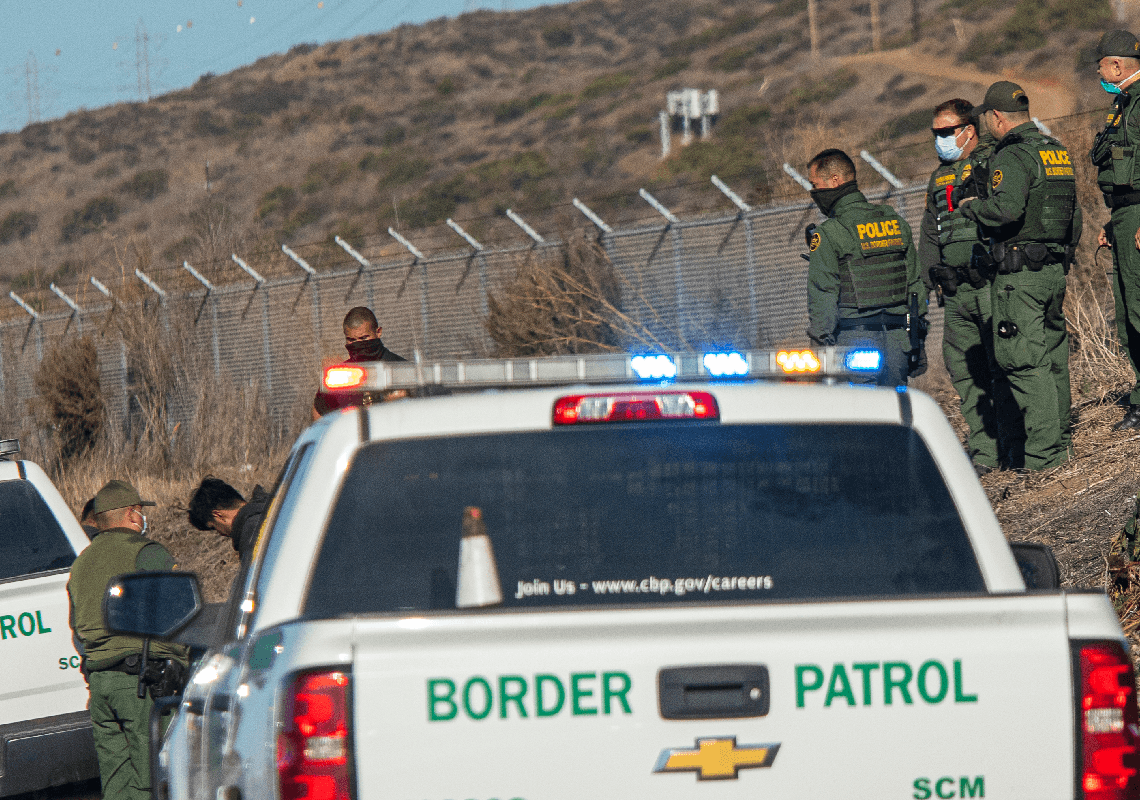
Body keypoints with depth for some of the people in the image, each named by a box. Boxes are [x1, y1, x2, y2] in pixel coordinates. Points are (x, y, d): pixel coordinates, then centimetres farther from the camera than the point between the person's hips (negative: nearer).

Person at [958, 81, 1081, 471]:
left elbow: (1006, 209, -29)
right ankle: (1061, 436, 22)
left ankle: (1044, 453, -11)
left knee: (1023, 360, -7)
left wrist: (971, 206, -10)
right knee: (1052, 355, 16)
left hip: (1019, 273, -9)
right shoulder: (1057, 151, 15)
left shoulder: (1013, 157, -13)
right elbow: (1074, 215, 22)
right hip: (1056, 270, 9)